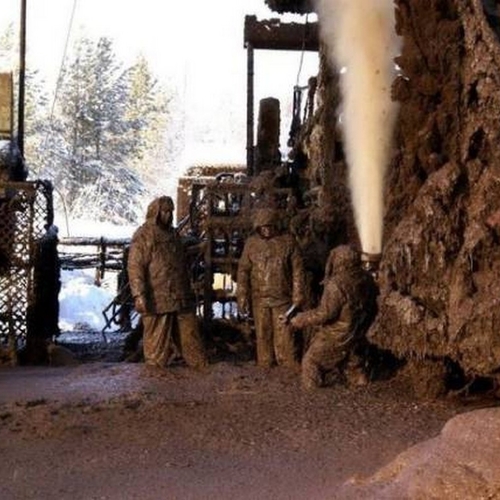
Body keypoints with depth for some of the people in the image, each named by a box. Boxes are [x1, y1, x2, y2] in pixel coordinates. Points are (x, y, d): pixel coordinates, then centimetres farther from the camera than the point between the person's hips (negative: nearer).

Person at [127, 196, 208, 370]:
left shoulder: (173, 234, 15)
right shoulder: (143, 236, -8)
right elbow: (135, 267, -15)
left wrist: (188, 290, 24)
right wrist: (139, 295, -23)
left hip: (180, 296, 7)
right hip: (157, 299, -7)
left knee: (189, 330, 11)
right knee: (156, 336, 1)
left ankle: (201, 364, 17)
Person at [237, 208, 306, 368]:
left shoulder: (287, 242, -2)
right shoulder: (251, 243, 2)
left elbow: (297, 270, 0)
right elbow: (243, 271, 5)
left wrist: (298, 296, -4)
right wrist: (242, 297, 0)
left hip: (282, 299, -2)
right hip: (259, 299, 2)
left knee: (284, 336, -3)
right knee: (263, 336, 10)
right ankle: (264, 367, 21)